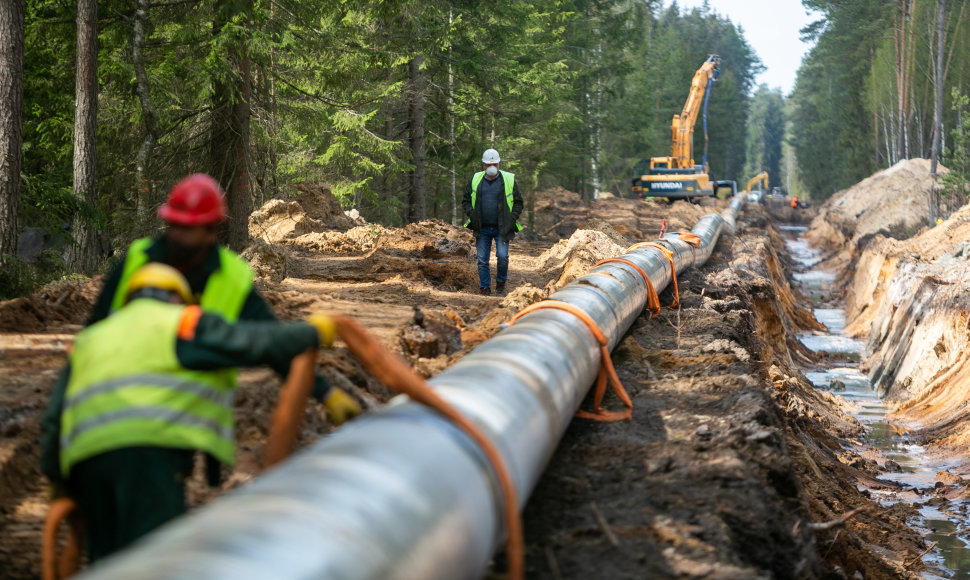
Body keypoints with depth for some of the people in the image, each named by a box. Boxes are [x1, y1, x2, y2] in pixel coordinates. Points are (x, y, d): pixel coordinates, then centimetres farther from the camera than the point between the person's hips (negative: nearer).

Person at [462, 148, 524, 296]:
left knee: (502, 257, -13)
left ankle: (501, 285, 8)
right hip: (482, 229, 2)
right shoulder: (475, 180, 6)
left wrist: (511, 219, -7)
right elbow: (465, 201, 13)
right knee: (482, 261, 2)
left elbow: (518, 203, 6)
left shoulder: (509, 180, 1)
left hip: (502, 228, -2)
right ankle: (484, 290, 9)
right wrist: (472, 215, -3)